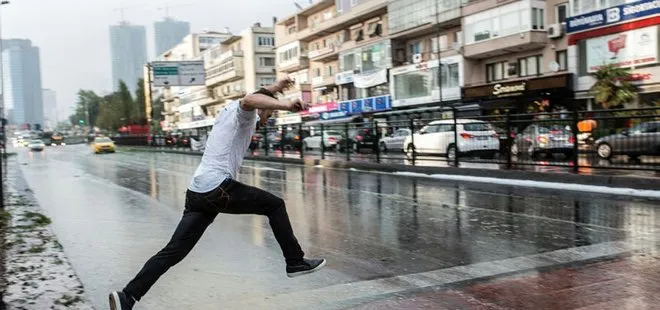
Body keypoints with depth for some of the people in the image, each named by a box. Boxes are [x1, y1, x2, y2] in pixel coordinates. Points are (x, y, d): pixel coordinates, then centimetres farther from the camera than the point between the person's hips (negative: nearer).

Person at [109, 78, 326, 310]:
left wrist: (272, 88, 51)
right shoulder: (245, 113, 1)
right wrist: (286, 105, -39)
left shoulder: (229, 112, 28)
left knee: (174, 251, 5)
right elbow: (249, 100, -27)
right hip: (219, 188, -8)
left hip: (197, 192, 9)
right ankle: (295, 262, 12)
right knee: (274, 205, 7)